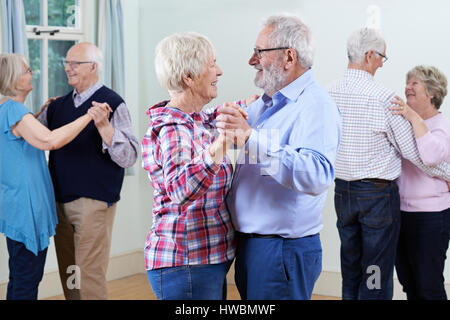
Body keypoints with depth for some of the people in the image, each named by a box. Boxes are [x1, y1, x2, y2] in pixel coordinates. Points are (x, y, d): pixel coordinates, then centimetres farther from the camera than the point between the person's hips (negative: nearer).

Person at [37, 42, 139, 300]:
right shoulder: (58, 105, 11)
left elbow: (129, 157, -15)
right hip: (61, 202, 6)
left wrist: (104, 126, -28)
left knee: (89, 279, -4)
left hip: (94, 202, -6)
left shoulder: (112, 103, -7)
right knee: (69, 277, 13)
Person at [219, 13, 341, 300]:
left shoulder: (315, 105, -15)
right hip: (249, 244, 9)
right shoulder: (262, 105, 14)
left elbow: (318, 177, -33)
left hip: (284, 252, -9)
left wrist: (252, 139, -37)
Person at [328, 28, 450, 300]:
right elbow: (414, 152, -12)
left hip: (343, 192, 6)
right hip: (378, 194, -6)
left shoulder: (330, 93, 0)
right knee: (376, 275, 4)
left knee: (350, 267, 16)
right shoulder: (383, 98, -17)